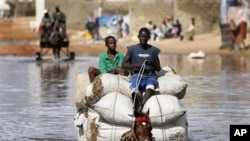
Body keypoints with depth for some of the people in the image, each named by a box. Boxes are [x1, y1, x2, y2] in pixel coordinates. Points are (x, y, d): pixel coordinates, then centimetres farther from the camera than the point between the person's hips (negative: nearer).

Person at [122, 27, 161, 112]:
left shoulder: (153, 50, 11)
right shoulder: (132, 49, 7)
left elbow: (158, 68, 14)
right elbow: (123, 65, 3)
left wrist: (152, 64, -9)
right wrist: (136, 65, -14)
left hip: (150, 76, 1)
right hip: (136, 75, -1)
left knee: (150, 87, -37)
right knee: (135, 90, -35)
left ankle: (141, 107, -46)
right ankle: (138, 112, -31)